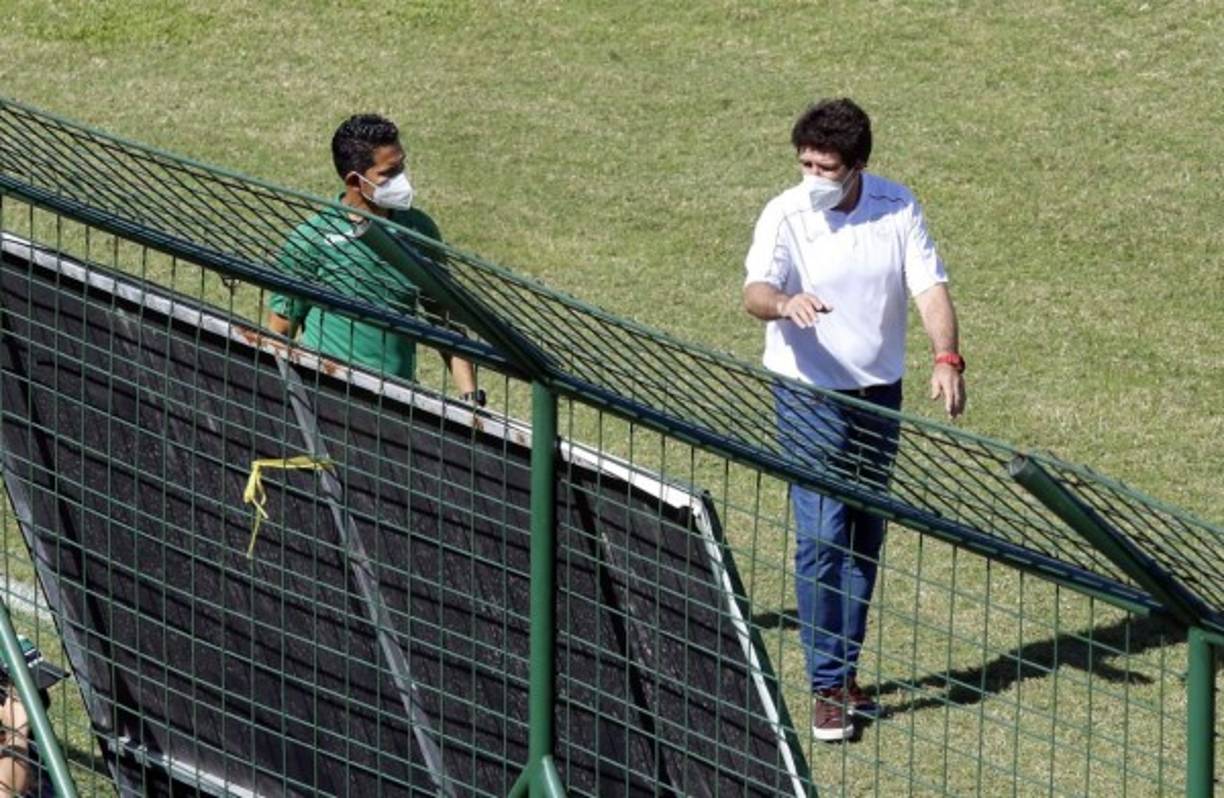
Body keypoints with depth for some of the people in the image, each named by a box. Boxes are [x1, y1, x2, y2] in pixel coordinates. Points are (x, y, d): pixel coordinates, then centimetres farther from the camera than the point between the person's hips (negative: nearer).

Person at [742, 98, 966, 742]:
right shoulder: (785, 216, -13)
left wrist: (946, 358, -24)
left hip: (880, 393, 4)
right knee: (821, 538, -10)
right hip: (810, 395, -4)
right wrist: (784, 302, -51)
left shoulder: (897, 208, -3)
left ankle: (846, 671, 23)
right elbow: (756, 290, -27)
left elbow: (930, 287, -7)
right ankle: (827, 686, -5)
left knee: (865, 537, 11)